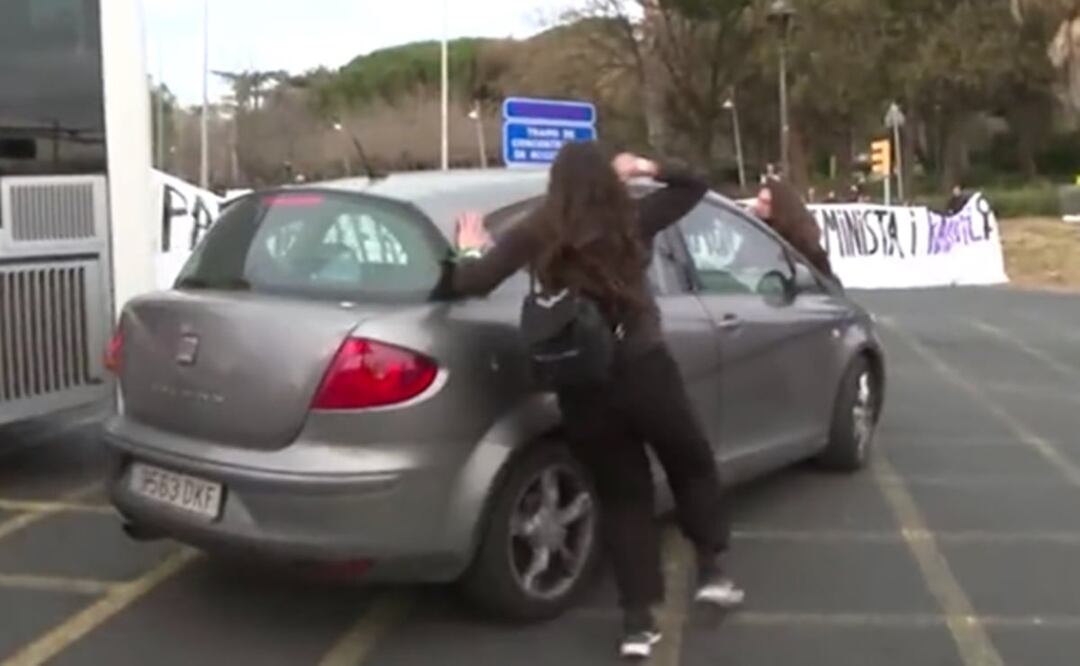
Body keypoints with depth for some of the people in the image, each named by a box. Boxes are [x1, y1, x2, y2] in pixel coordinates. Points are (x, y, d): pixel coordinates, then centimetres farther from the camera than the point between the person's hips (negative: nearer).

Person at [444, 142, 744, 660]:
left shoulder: (536, 236, -2)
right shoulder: (631, 220, 2)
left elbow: (469, 284, -6)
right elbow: (694, 186, 17)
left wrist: (471, 250, 12)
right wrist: (647, 168, 23)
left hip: (582, 389, 1)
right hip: (645, 371, 0)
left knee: (622, 497, 15)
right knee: (693, 469, 26)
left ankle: (638, 621, 14)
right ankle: (711, 571, 27)